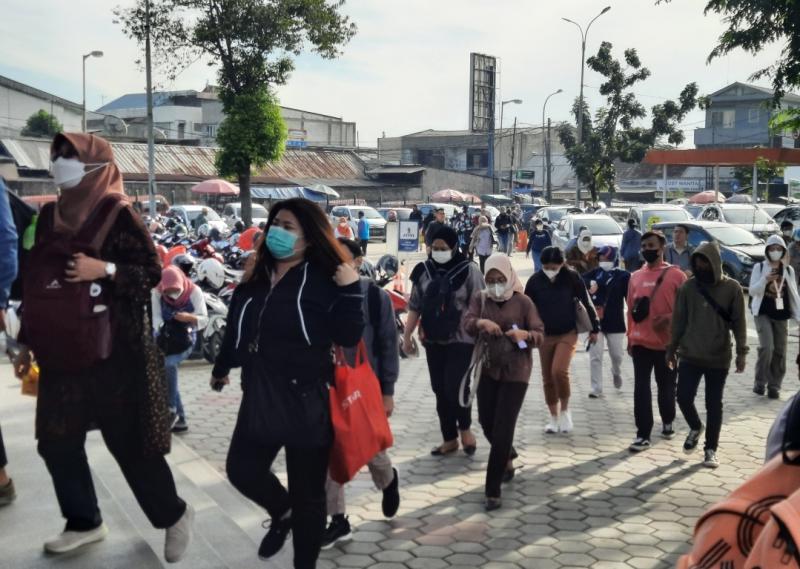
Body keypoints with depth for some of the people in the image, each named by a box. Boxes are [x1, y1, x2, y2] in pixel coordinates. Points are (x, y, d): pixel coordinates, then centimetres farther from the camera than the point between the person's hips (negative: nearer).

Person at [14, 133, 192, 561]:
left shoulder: (118, 214, -8)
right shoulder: (49, 215, 10)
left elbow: (154, 271, -9)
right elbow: (34, 280, 15)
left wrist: (105, 270, -24)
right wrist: (27, 343, 15)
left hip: (114, 348, -6)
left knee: (128, 440, -1)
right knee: (56, 440, 9)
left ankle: (174, 515, 19)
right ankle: (84, 522, 28)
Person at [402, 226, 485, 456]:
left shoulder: (469, 270, -8)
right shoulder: (424, 271, 5)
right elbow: (415, 306, 10)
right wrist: (407, 335, 9)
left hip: (461, 340, -5)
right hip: (433, 341, 5)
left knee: (455, 387, -9)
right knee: (440, 391, 9)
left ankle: (465, 428, 19)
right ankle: (449, 439, 22)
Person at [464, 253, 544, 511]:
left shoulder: (523, 301, -6)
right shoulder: (480, 298, 3)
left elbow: (540, 334, -8)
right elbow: (466, 323, -12)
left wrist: (525, 335, -30)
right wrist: (481, 322, -34)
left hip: (515, 371, -4)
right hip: (488, 369, 4)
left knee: (503, 429, -6)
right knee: (486, 422, 14)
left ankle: (493, 490, 2)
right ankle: (508, 457, 47)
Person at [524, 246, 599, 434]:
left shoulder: (572, 278, -10)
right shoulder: (535, 281, -7)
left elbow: (586, 303, -1)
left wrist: (594, 328, 4)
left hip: (568, 333, -3)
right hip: (544, 335, 3)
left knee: (559, 371, -20)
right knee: (547, 378, 8)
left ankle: (565, 410, 3)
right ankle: (554, 418, 24)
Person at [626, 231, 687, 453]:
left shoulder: (676, 275, -4)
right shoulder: (635, 277, 7)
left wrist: (669, 318, -19)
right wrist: (630, 338, 11)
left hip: (668, 343, -2)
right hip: (641, 342, 2)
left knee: (666, 387, 13)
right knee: (641, 388, -3)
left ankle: (667, 422, 38)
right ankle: (643, 435, 0)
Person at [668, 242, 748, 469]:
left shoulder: (732, 288, -4)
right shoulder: (688, 287, 1)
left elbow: (739, 322, -2)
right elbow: (679, 320, 6)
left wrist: (741, 351, -8)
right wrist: (672, 348, 7)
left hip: (719, 358, -2)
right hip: (690, 355, 2)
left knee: (714, 405, 4)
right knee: (683, 397, -1)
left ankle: (710, 449, 16)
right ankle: (695, 428, 30)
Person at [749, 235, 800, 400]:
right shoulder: (759, 267, 0)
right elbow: (752, 291, -6)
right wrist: (765, 280, -22)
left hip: (782, 315, 3)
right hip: (763, 313, -3)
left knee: (780, 352, 5)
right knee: (767, 347, -18)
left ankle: (774, 386, 16)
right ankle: (760, 382, -1)